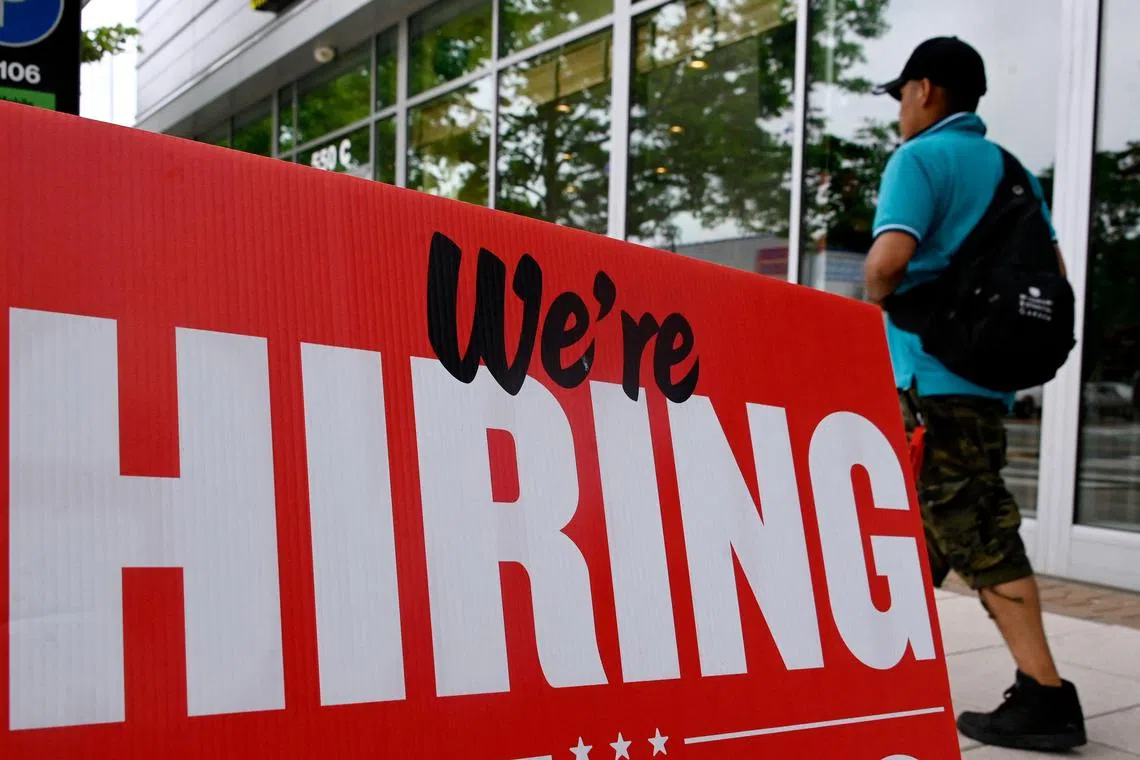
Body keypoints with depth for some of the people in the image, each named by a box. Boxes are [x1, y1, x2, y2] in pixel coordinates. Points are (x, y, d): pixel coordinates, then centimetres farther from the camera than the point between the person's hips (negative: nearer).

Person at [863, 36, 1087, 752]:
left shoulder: (920, 158, -7)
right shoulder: (1010, 168, 17)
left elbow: (890, 258, -22)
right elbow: (1051, 269, 15)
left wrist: (879, 297, -3)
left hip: (931, 375, -8)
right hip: (987, 372, 9)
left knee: (976, 532, -6)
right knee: (921, 527, 15)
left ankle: (1045, 695, -3)